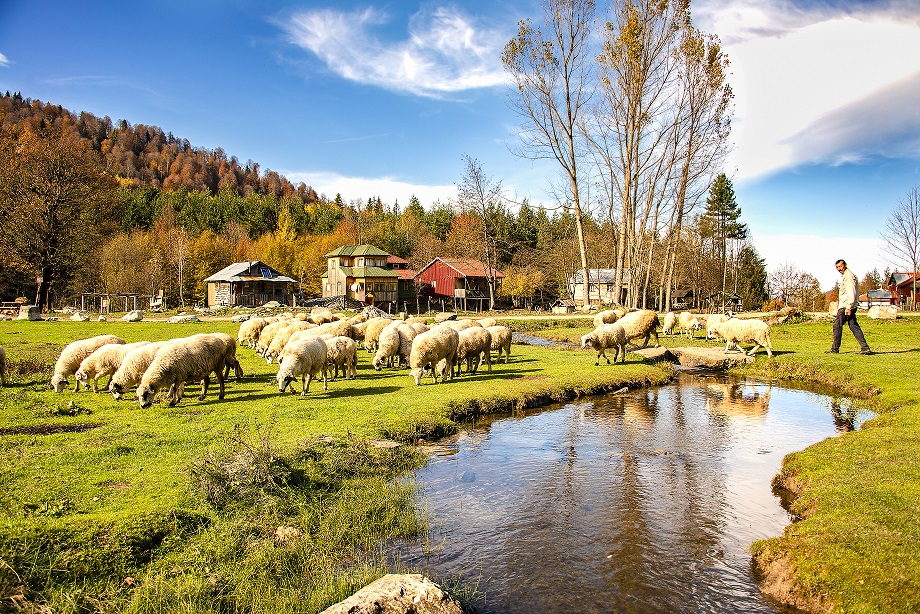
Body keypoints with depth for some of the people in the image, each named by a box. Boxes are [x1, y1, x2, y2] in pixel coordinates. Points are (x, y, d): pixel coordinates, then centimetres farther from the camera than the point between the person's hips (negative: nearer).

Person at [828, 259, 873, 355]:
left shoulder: (848, 276, -12)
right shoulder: (844, 276, 20)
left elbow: (851, 293, -19)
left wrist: (848, 307, -23)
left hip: (846, 306, -10)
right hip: (847, 306, 10)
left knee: (837, 326, -4)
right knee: (854, 326, 6)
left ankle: (835, 349, 1)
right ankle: (865, 347, 2)